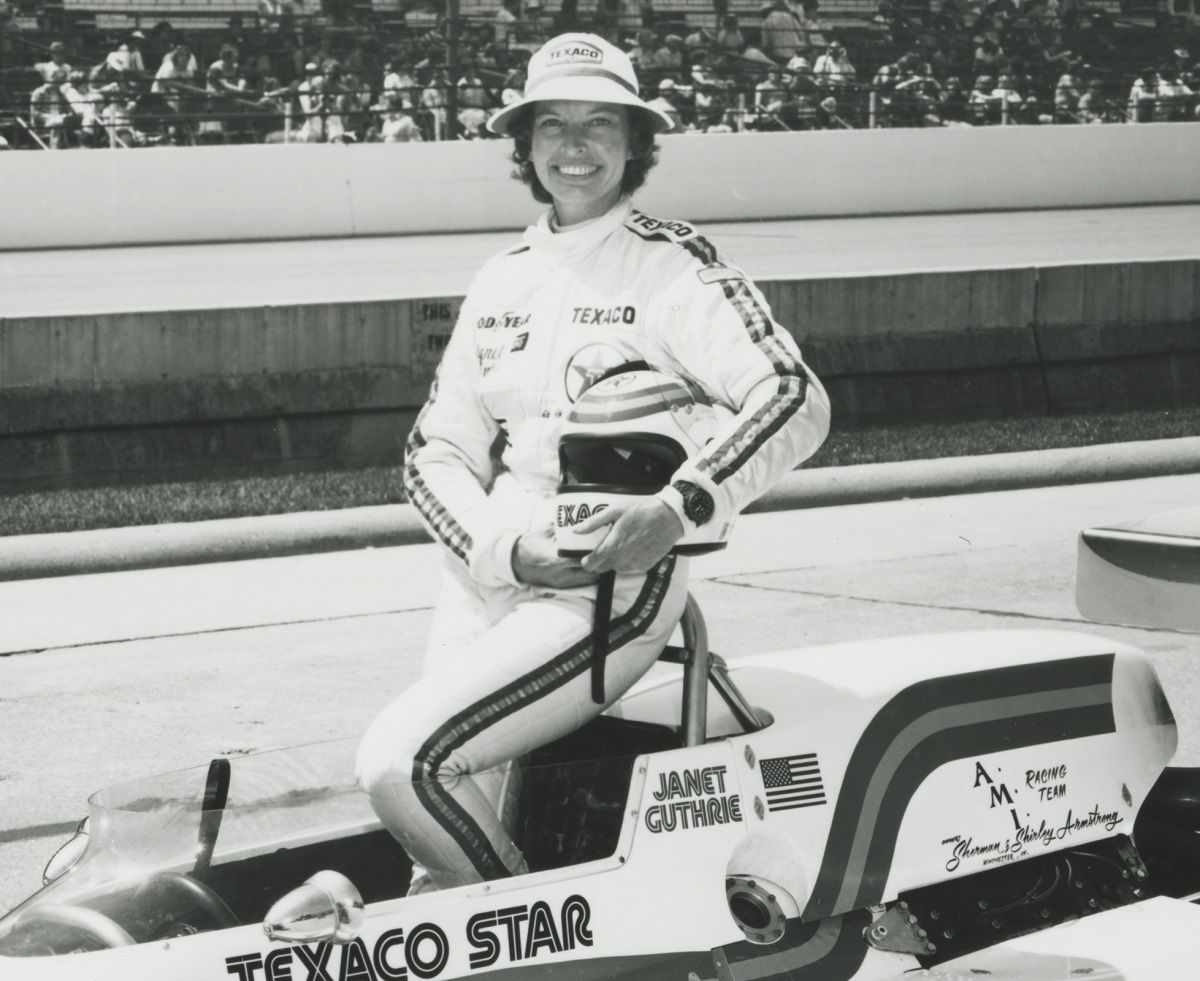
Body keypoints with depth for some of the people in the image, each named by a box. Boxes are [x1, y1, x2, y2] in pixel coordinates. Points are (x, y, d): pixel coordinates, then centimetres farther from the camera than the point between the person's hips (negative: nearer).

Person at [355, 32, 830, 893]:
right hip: (482, 584, 6)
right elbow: (436, 449, 11)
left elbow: (796, 400, -15)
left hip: (607, 594, -6)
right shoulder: (502, 282, 16)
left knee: (401, 763, -22)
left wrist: (679, 508, -29)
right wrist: (504, 546, -10)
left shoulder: (672, 266, -3)